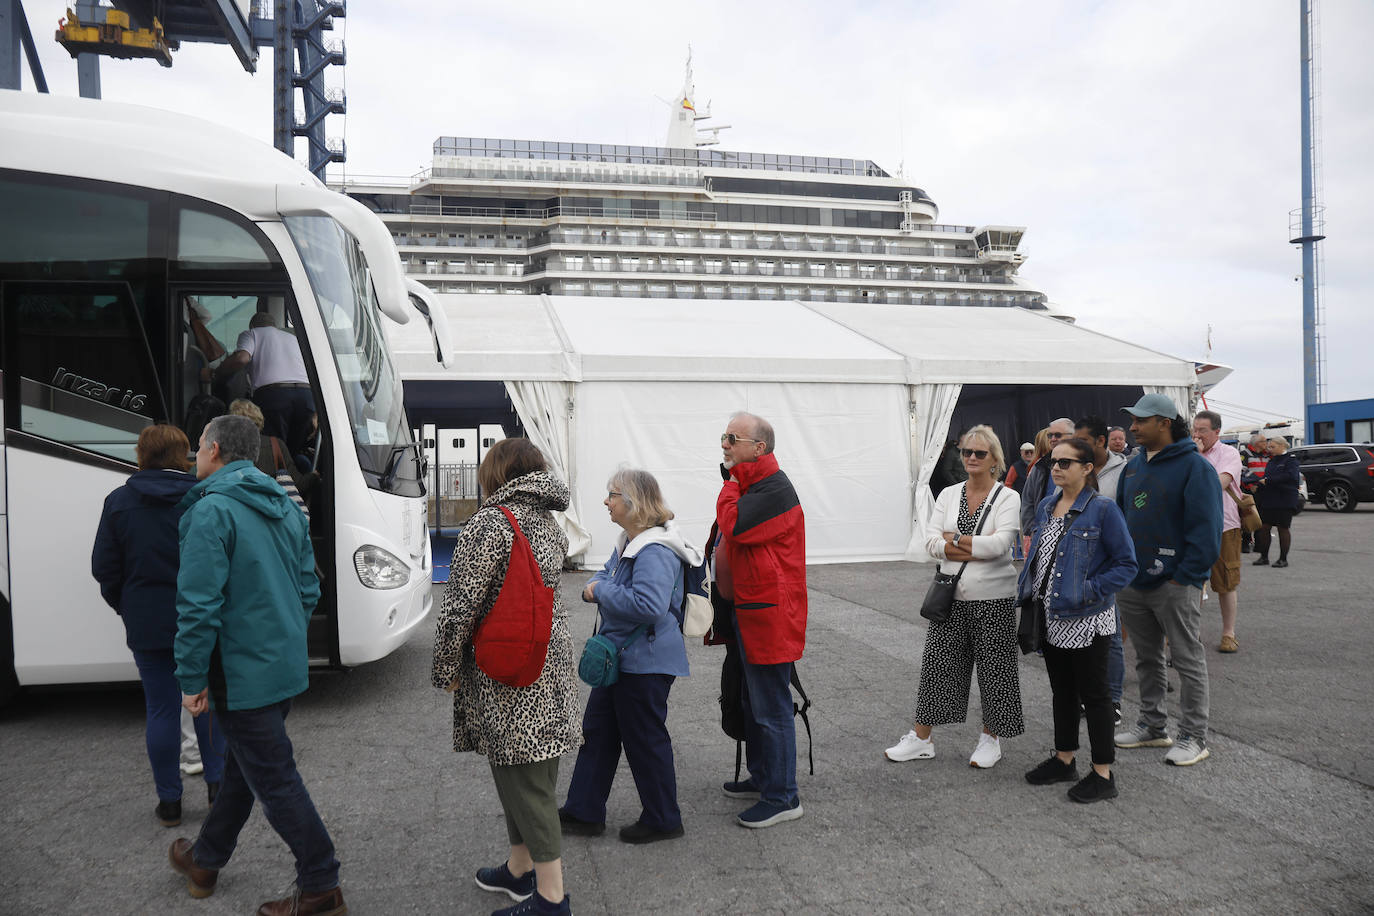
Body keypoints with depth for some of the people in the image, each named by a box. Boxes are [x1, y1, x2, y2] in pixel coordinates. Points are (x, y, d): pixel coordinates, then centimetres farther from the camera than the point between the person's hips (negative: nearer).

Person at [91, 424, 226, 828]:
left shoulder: (119, 501, -3)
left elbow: (104, 568, -1)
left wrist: (127, 608, 14)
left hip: (148, 625, 1)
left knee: (161, 709, 8)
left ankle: (169, 802, 17)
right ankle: (217, 783, 23)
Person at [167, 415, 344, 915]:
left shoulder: (212, 510, -18)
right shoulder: (286, 507, 9)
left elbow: (200, 604, -22)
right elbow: (309, 589, 13)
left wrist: (192, 678, -14)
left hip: (241, 673, -9)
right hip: (286, 665, 9)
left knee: (274, 779, 1)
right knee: (242, 765, 23)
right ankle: (206, 860, 42)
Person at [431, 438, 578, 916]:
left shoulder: (490, 524, -16)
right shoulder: (550, 523, 10)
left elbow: (462, 604, -17)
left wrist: (446, 670, -5)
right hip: (551, 665, 9)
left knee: (523, 781, 0)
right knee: (532, 775, 20)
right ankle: (519, 868, 35)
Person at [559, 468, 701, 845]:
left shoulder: (656, 552, -24)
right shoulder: (629, 542, 8)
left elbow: (650, 605, -36)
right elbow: (606, 574, 21)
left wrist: (603, 592, -23)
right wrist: (594, 587, -3)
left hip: (645, 662, -10)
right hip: (619, 656, 11)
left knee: (644, 738, 4)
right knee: (597, 730, 17)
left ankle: (662, 820, 23)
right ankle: (583, 812, 30)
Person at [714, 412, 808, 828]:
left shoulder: (774, 489, -18)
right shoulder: (750, 485, 15)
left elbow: (733, 526, -29)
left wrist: (731, 480, -15)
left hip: (769, 617, -11)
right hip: (748, 612, 11)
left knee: (771, 707, -2)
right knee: (753, 702, 21)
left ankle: (782, 797, 10)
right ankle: (761, 777, 35)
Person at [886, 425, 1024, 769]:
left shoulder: (1007, 497, -4)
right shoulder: (949, 495, 7)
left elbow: (1001, 543, -19)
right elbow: (931, 541, -4)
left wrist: (955, 540, -13)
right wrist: (978, 548, -15)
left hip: (993, 598, -3)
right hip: (951, 595, 4)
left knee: (993, 666, 6)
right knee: (937, 663, 7)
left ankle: (991, 738, 26)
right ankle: (921, 739, 18)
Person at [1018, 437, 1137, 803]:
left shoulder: (1103, 509, -13)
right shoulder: (1046, 506, 8)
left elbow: (1126, 564, -12)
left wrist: (1090, 590, -21)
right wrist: (1030, 593, 7)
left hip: (1087, 621, -7)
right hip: (1050, 617, 7)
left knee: (1093, 693, 3)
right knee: (1062, 690, 18)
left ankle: (1103, 774, 15)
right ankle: (1064, 759, 32)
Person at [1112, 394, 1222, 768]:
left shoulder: (1194, 467, -10)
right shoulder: (1134, 466, 12)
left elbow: (1206, 529, -14)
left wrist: (1183, 577, -17)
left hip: (1174, 586, -7)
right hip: (1132, 583, 8)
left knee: (1189, 662, 3)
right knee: (1147, 658, 16)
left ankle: (1194, 738, 11)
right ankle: (1151, 726, 29)